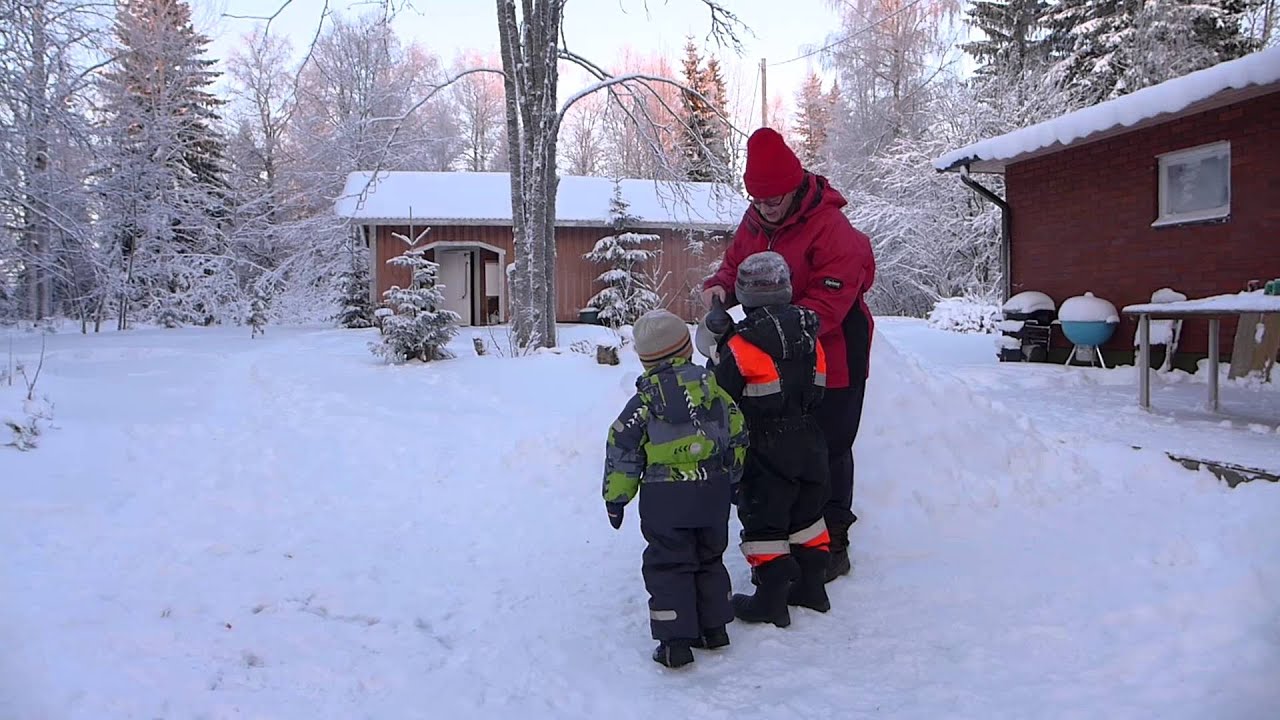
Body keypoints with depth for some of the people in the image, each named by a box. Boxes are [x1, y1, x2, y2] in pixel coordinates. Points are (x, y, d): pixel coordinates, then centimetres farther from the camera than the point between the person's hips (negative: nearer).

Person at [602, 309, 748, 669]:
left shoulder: (644, 402, -9)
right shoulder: (712, 386, 0)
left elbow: (622, 452, -7)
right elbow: (736, 436, 8)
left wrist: (615, 498, 4)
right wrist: (731, 478, 22)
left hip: (665, 501, -4)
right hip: (713, 494, 4)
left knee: (668, 566, 6)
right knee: (709, 559, 20)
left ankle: (675, 642, 5)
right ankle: (713, 627, 28)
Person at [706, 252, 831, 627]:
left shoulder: (741, 343, -19)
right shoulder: (807, 332, 1)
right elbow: (816, 389, 11)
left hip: (765, 446, -6)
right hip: (807, 439, 7)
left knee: (763, 520, 4)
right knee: (805, 512, 19)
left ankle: (771, 600, 10)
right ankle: (811, 586, 30)